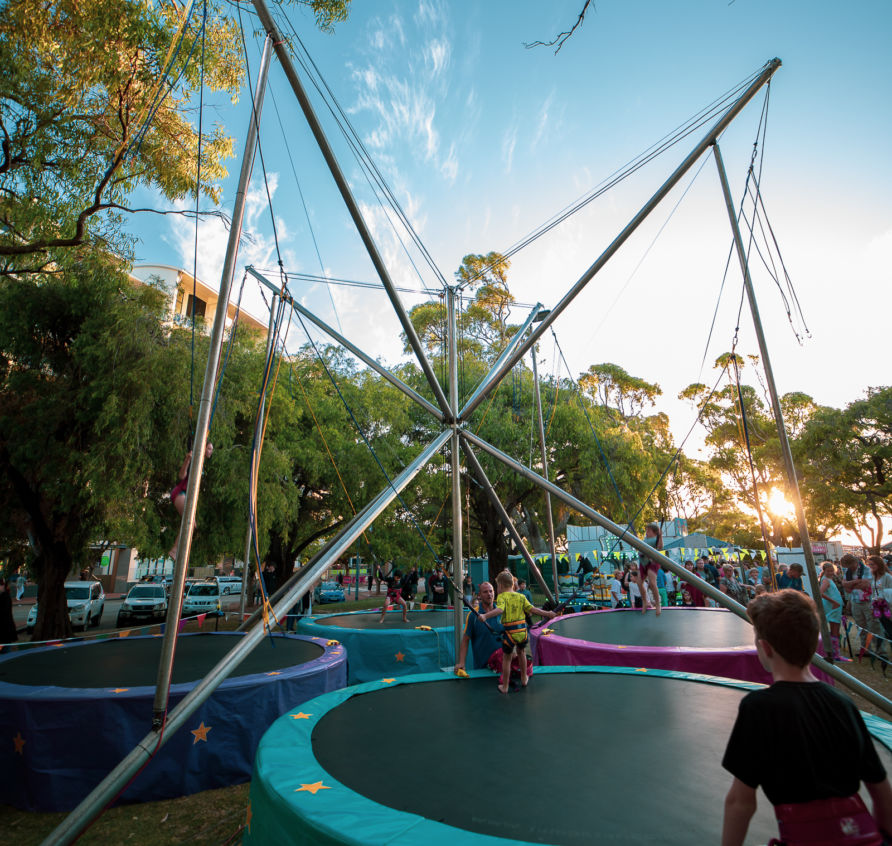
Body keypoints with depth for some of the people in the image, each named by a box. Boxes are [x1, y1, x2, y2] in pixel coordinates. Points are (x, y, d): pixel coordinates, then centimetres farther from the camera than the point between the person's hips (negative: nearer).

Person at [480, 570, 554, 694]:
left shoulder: (502, 596, -8)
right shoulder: (521, 596, 5)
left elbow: (500, 610, -26)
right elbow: (532, 609, 3)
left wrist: (485, 616, -35)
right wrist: (547, 614, 13)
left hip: (509, 633, -4)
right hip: (522, 631, 4)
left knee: (506, 659, 13)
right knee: (521, 652, 30)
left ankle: (504, 687, 24)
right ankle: (524, 679, 42)